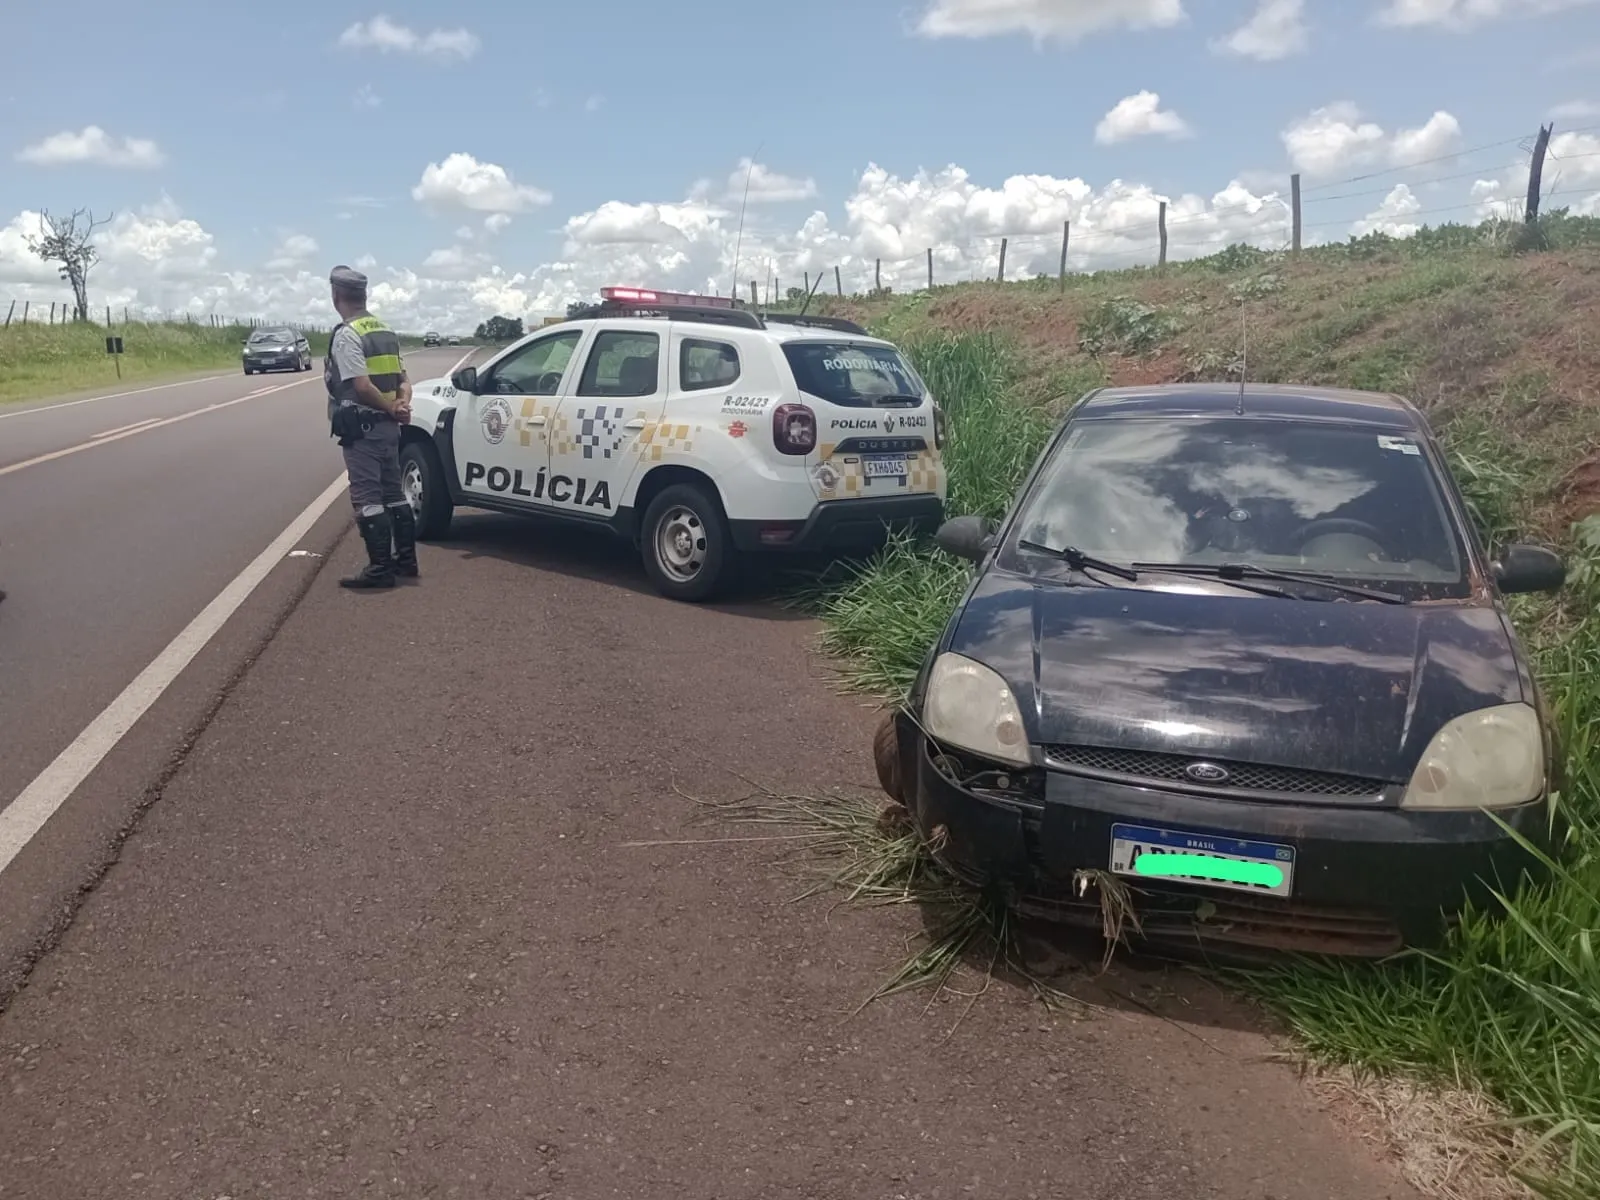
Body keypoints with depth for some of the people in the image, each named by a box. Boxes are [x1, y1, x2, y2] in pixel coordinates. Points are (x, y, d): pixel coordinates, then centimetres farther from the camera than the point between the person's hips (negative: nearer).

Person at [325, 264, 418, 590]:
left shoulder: (346, 334, -14)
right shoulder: (386, 331, 13)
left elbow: (362, 386, -23)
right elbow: (402, 379, 13)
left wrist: (392, 410, -11)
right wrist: (401, 405, -5)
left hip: (361, 428, -8)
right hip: (388, 426, 8)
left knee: (367, 497, -4)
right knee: (392, 492, 15)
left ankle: (380, 568, -2)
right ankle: (405, 559, 20)